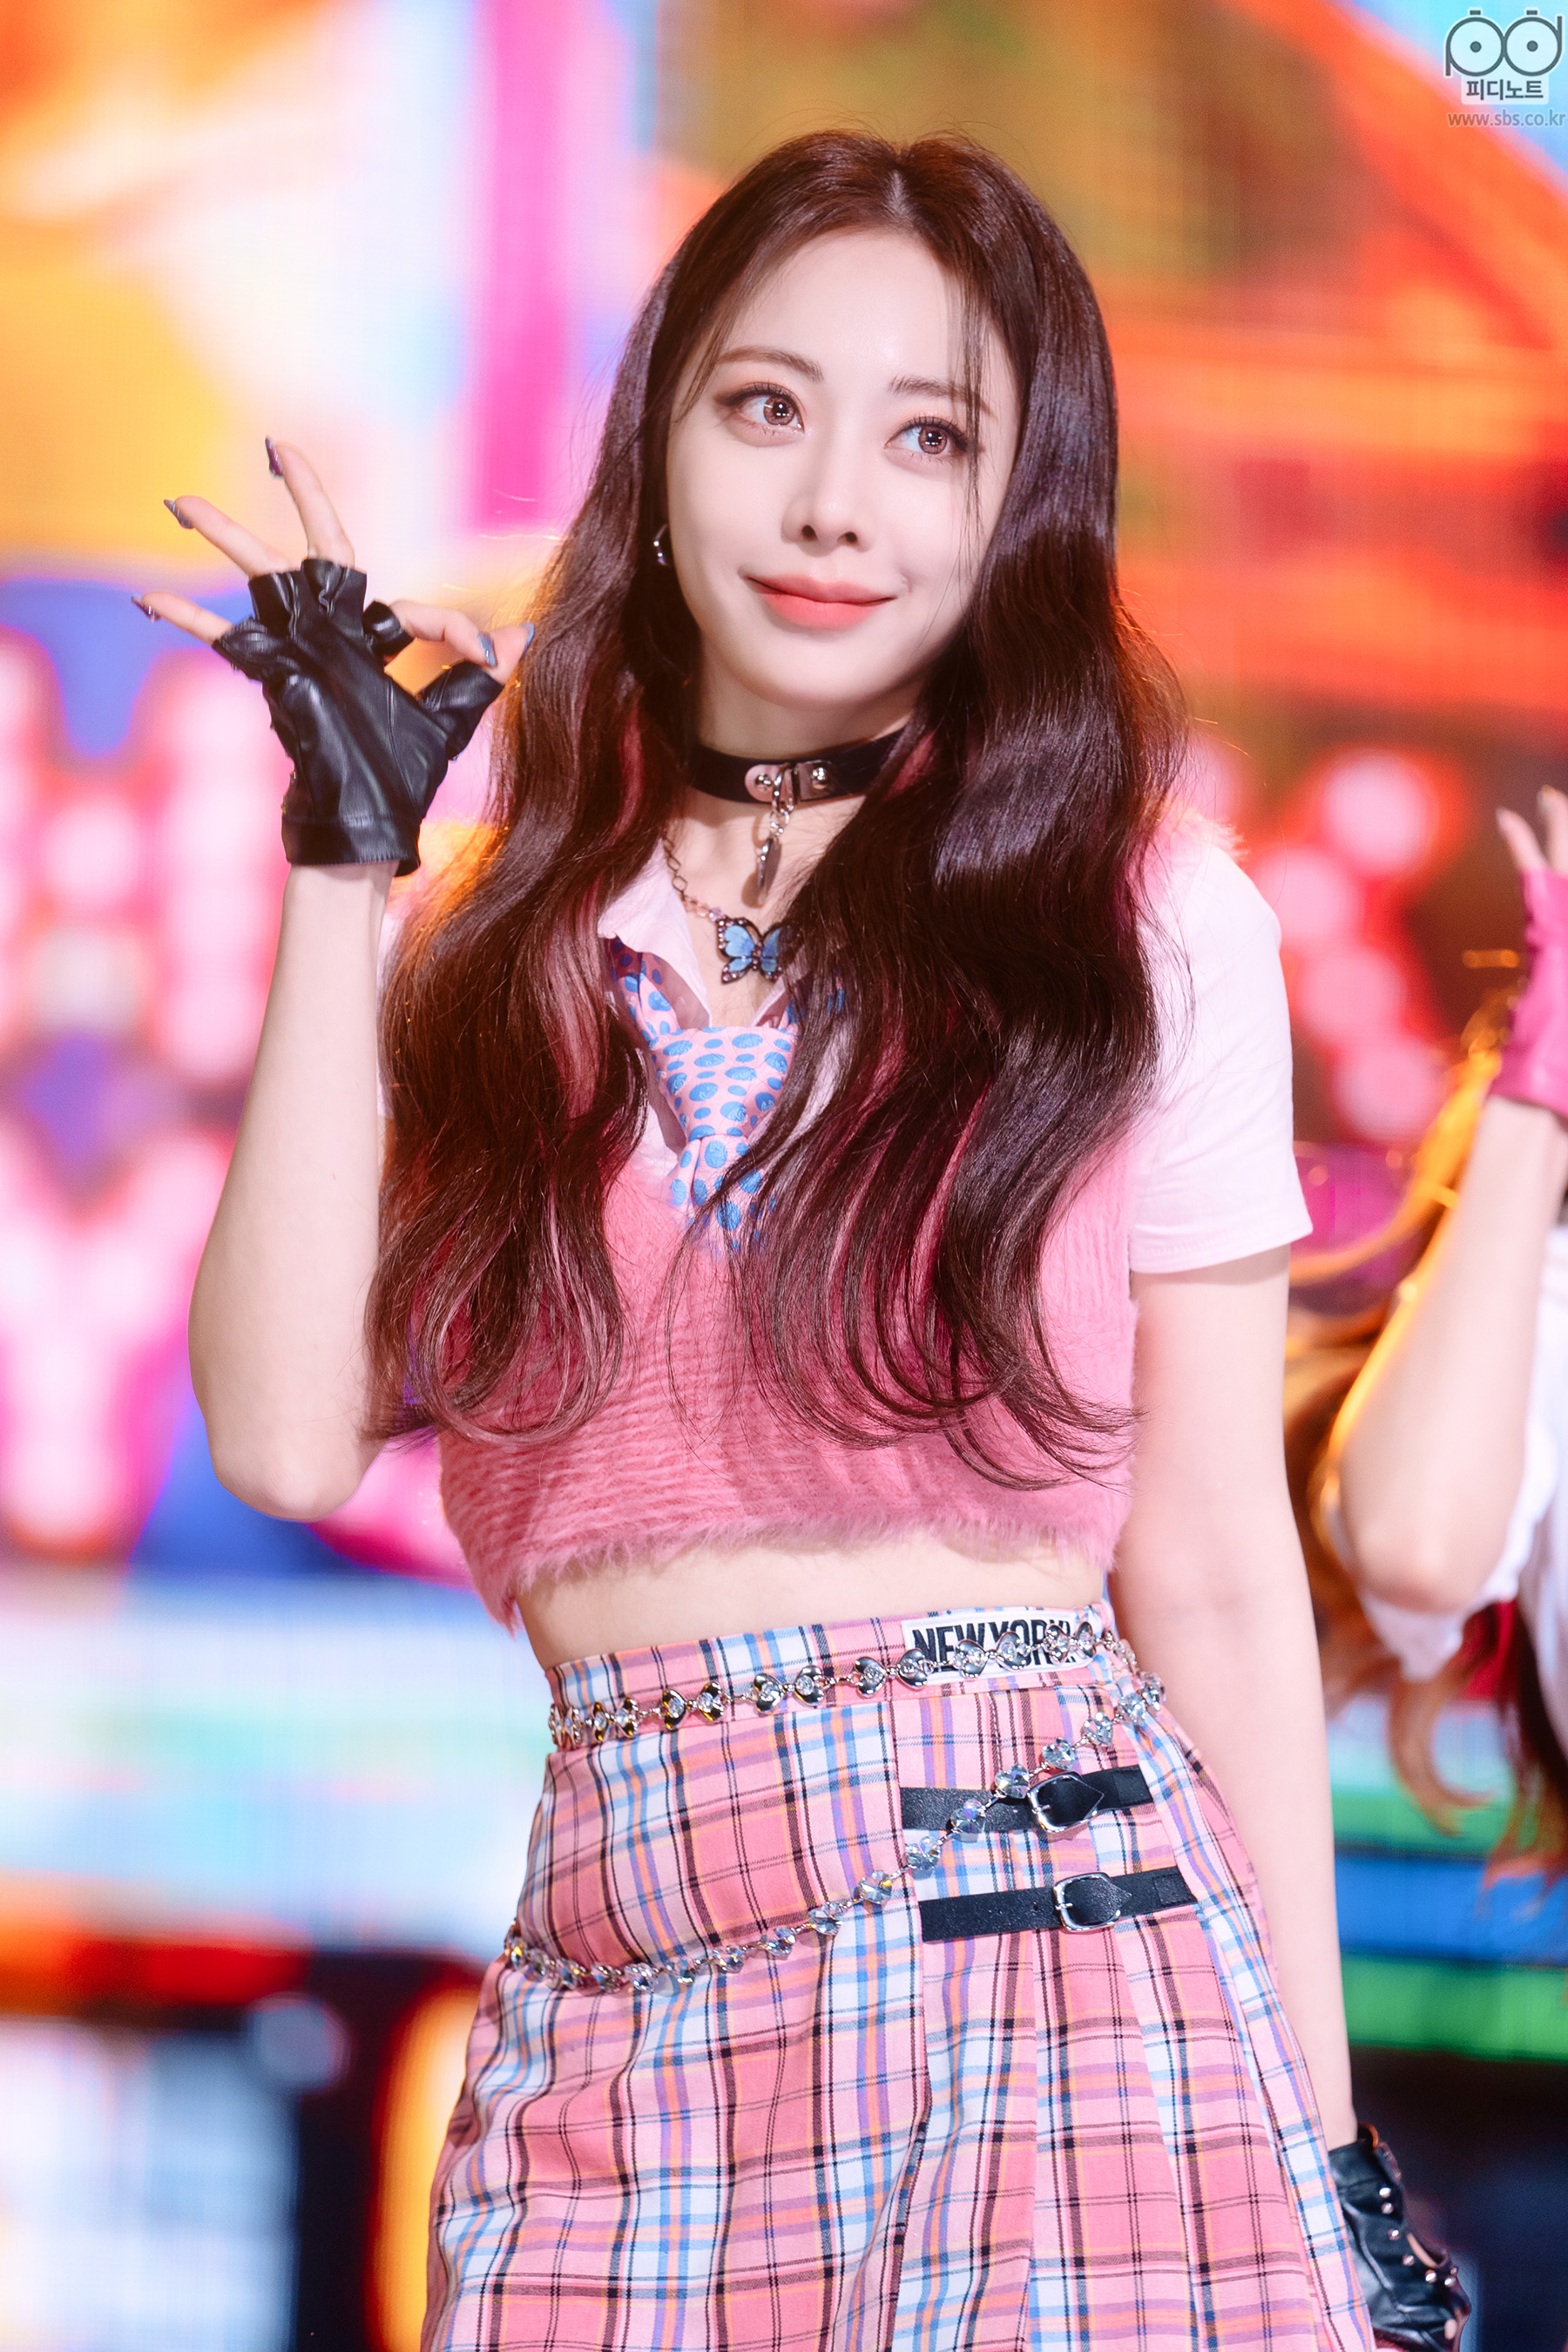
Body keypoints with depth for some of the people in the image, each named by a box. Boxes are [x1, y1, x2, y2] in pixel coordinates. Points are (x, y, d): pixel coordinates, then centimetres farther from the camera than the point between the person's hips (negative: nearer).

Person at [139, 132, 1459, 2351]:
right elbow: (290, 1434, -3)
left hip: (1058, 1928, -2)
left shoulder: (1144, 924, 3)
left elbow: (1216, 1578, 4)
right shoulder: (522, 954, 11)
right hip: (611, 1988, 3)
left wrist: (1325, 2144, 2)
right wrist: (344, 866, 2)